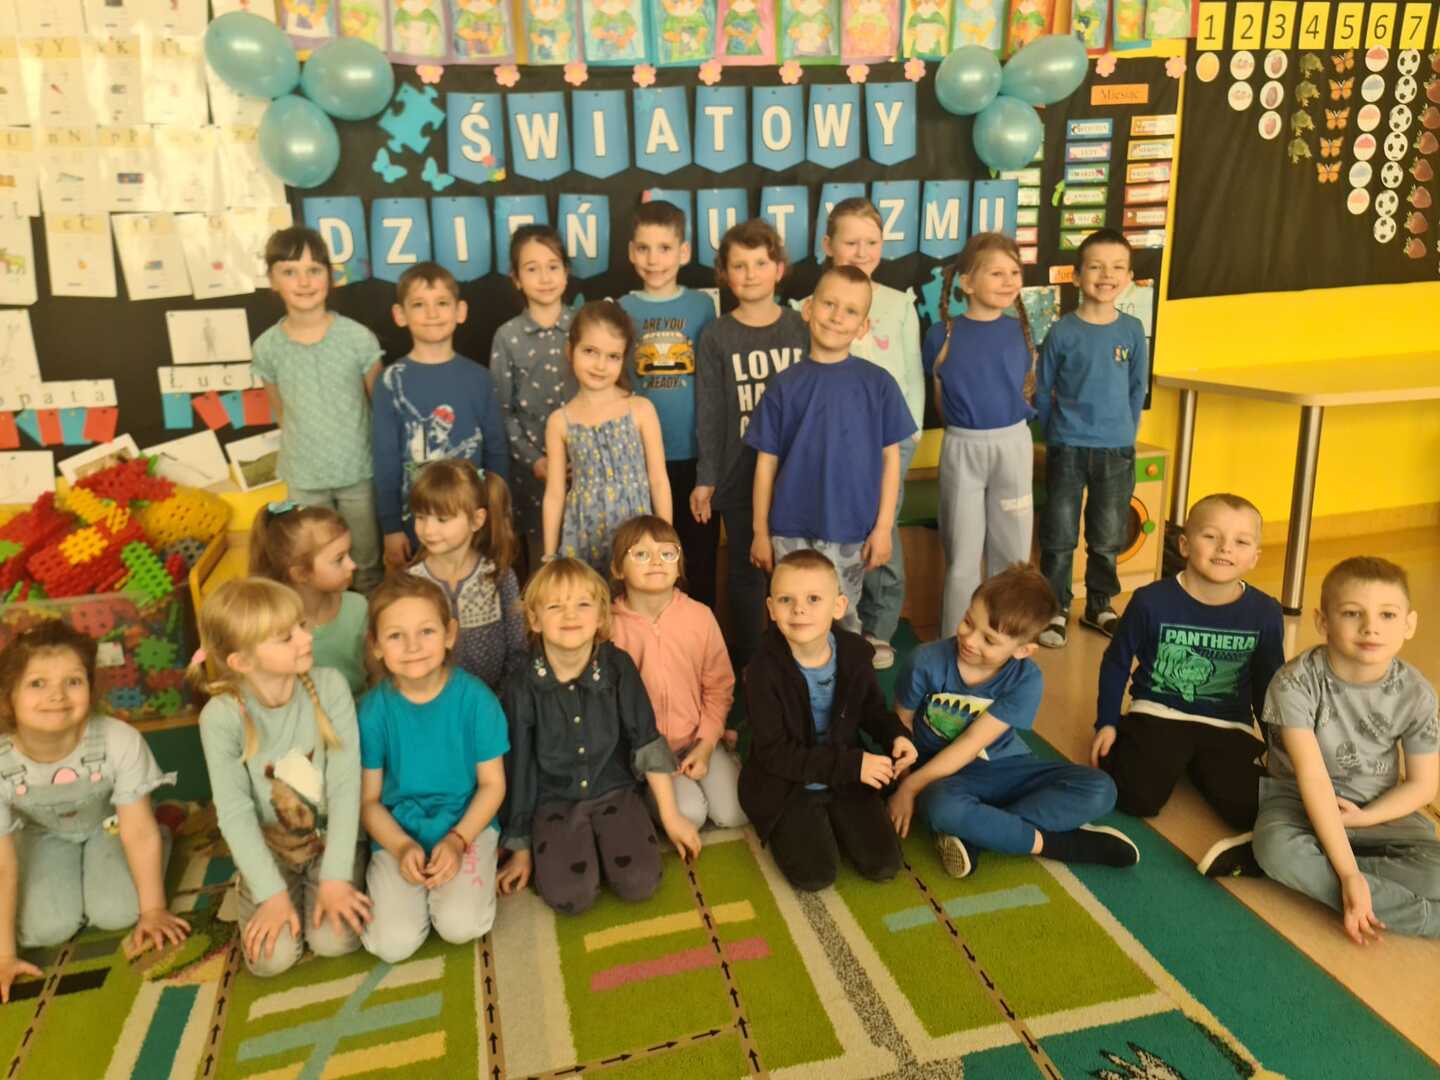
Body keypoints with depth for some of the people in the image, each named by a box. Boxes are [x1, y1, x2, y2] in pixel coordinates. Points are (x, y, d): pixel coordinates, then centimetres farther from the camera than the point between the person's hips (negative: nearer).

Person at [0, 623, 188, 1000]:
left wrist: (153, 910, -13)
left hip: (109, 823, -1)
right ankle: (70, 866, 18)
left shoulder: (120, 741, -38)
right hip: (44, 834, 2)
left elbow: (139, 832, -24)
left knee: (117, 913, -15)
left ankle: (163, 837, 13)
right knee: (44, 929, -13)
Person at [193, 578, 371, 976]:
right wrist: (273, 894, -20)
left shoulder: (329, 686, -19)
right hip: (270, 845, 0)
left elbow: (346, 785, -18)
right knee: (271, 957, -14)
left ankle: (318, 881, 15)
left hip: (331, 837, 0)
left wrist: (335, 878, -21)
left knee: (335, 940, -17)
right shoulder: (221, 716, -20)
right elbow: (234, 813, -16)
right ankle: (254, 892, 17)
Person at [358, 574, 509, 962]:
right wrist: (402, 847, -17)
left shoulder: (474, 697, -13)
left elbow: (492, 784, -5)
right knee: (393, 944, -16)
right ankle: (424, 882, 13)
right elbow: (369, 799, -1)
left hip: (468, 823, -1)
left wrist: (457, 840, -17)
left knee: (460, 926, -23)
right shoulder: (374, 710, -10)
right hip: (397, 832, 1)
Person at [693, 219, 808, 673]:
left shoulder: (802, 329, 3)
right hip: (740, 477, -1)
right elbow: (710, 413, -2)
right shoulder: (716, 337, -1)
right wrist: (704, 479, -5)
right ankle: (747, 662, 24)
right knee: (746, 570, 9)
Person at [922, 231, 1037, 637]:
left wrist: (1005, 424, 5)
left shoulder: (1020, 331, -2)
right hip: (962, 448, -2)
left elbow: (1027, 389, 10)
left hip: (1013, 444, 2)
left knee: (1011, 548, 11)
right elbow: (938, 396, 3)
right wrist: (967, 423, 5)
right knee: (962, 551, 6)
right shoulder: (943, 335, -8)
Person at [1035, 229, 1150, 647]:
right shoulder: (1062, 331, -7)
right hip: (1067, 449, -2)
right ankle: (1056, 609, 18)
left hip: (1117, 451, 2)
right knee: (1059, 536, 5)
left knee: (1108, 537, 13)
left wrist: (1125, 434, 6)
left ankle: (1099, 605, 30)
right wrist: (1055, 434, 3)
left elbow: (1138, 389, 8)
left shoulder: (1132, 330, 0)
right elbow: (1041, 390, 1)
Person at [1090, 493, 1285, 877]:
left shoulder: (1265, 614, -4)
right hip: (1158, 715, 1)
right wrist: (1107, 724, 2)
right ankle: (1121, 748, 10)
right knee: (1137, 798, -18)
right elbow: (1116, 663, 3)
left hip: (1228, 727, 0)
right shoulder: (1151, 601, -11)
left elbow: (1268, 685, 12)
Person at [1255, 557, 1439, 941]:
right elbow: (1312, 778, -26)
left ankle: (1310, 872, -15)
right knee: (1276, 846, -35)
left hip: (1379, 810, 2)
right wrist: (1348, 871, -30)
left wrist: (1362, 817, -15)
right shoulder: (1296, 682, -22)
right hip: (1301, 800, -2)